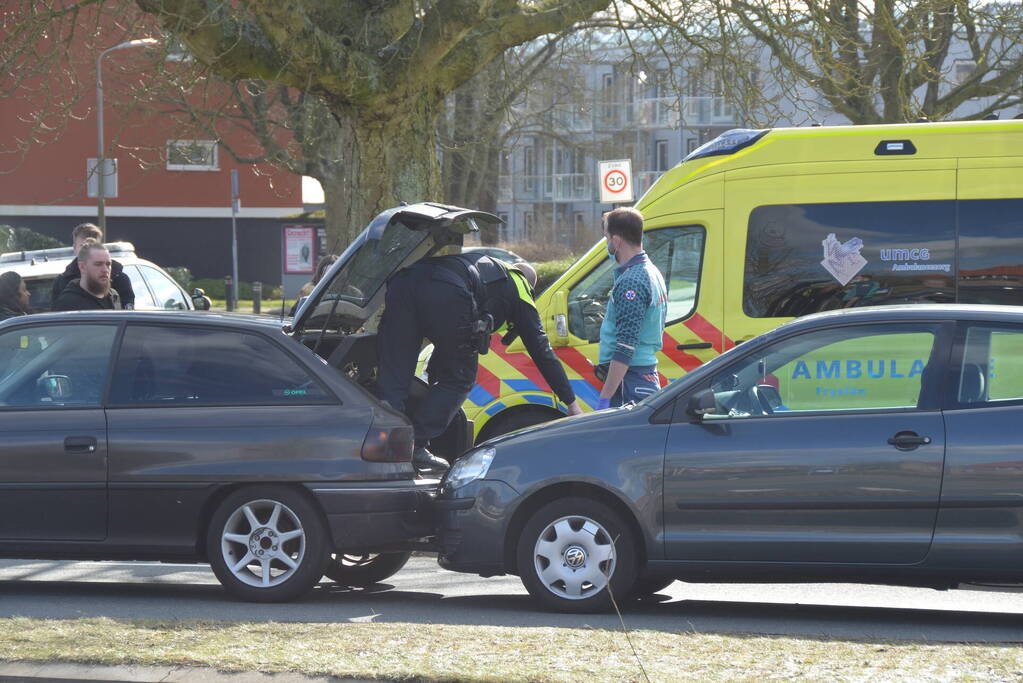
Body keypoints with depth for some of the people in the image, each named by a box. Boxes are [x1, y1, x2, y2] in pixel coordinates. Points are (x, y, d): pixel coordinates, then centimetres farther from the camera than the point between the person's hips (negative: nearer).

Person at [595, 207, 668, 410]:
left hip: (630, 381, -10)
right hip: (649, 376, 10)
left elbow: (625, 349, -22)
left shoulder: (631, 282, -17)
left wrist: (604, 398, -22)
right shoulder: (652, 273, 16)